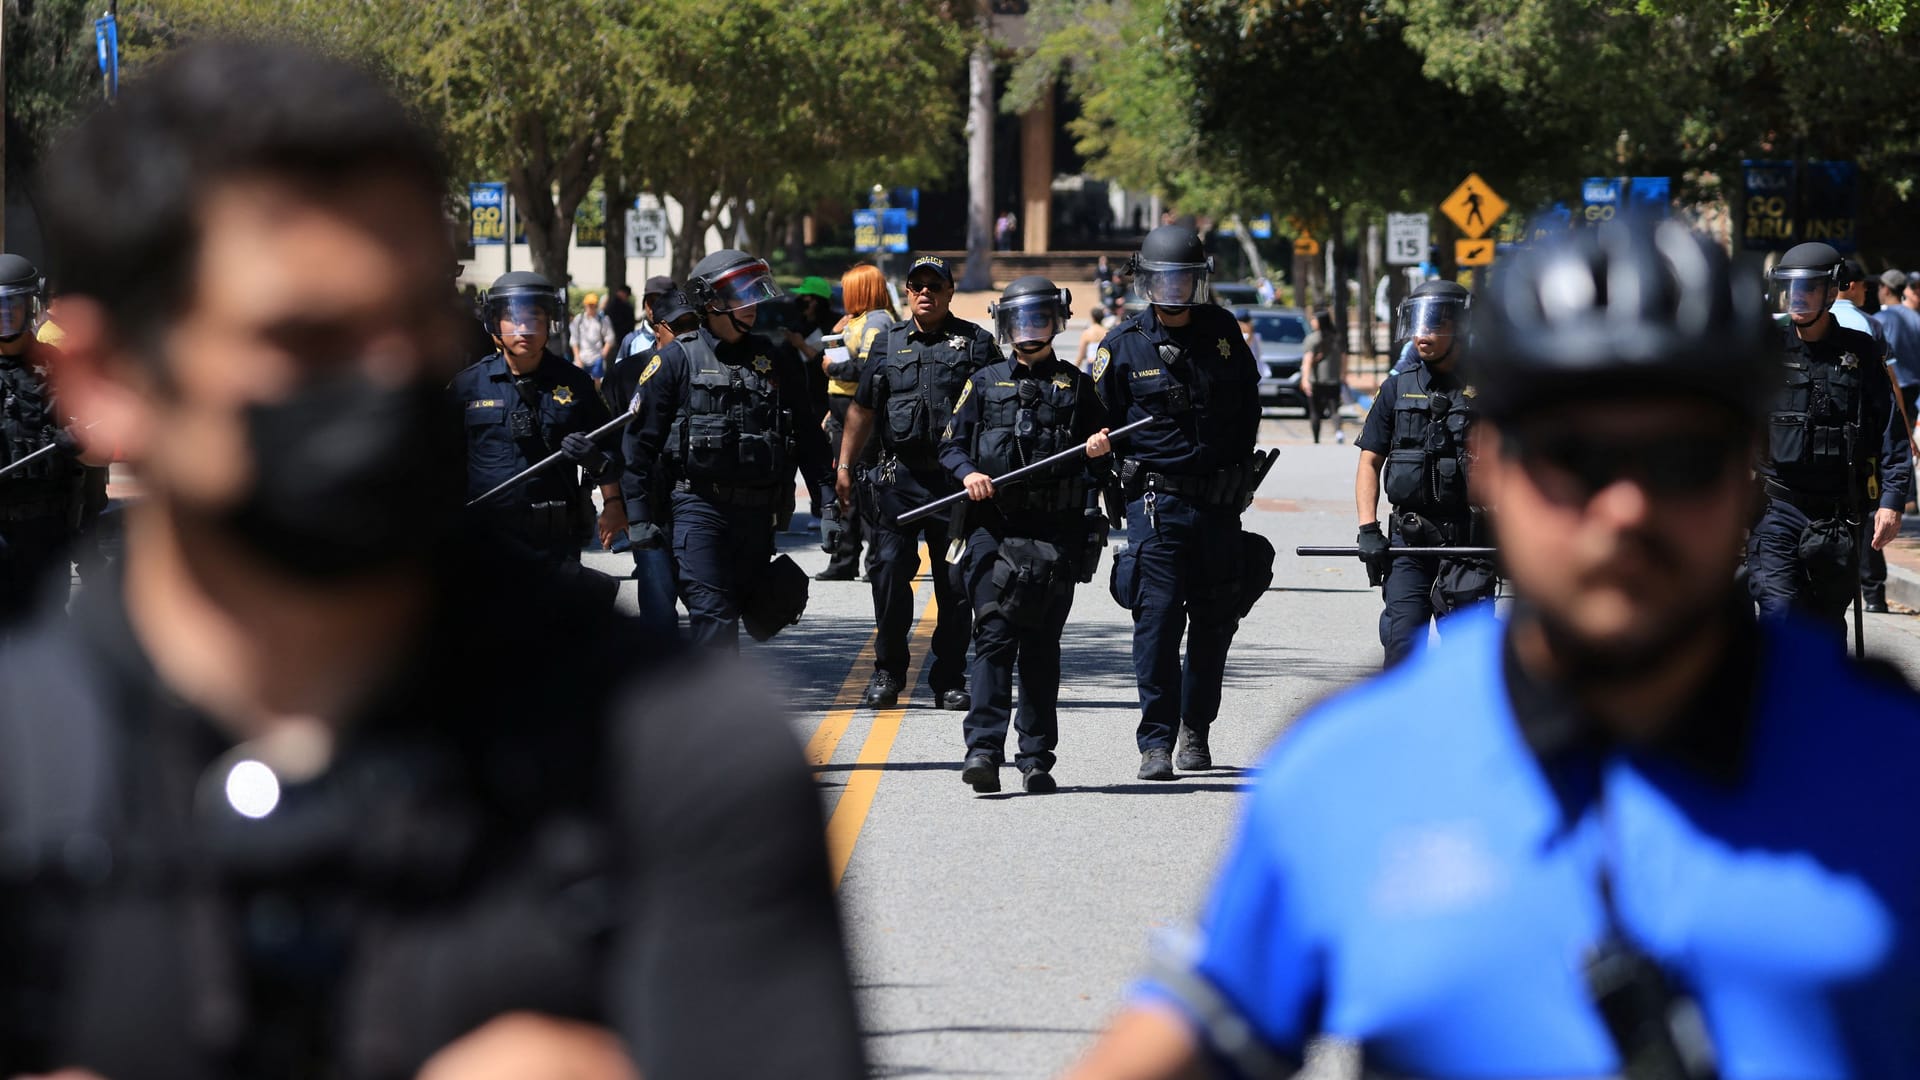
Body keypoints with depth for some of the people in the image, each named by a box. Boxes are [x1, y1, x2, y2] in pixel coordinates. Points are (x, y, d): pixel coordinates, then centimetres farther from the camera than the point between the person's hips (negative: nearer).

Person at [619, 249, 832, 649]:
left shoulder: (777, 359, 10)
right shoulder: (676, 360, -2)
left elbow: (807, 435, 15)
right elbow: (641, 439, -2)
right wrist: (639, 515, -6)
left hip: (758, 510, 5)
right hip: (699, 507, -4)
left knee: (747, 614, 10)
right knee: (712, 616, -12)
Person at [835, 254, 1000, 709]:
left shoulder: (976, 343, 7)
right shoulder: (887, 343, 13)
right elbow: (862, 409, 16)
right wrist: (845, 466, 11)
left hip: (956, 479, -1)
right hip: (899, 477, 1)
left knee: (955, 584, 2)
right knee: (890, 570, -7)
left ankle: (949, 680, 9)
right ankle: (888, 671, 7)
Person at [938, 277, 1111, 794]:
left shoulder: (1075, 385, 14)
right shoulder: (985, 383, 13)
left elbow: (1100, 445, 16)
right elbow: (951, 444, 11)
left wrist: (1100, 445, -7)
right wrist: (968, 473, -10)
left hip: (1056, 533, 1)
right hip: (994, 527, -1)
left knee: (1042, 644, 3)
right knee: (994, 635, -11)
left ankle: (1037, 757, 8)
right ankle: (983, 748, -17)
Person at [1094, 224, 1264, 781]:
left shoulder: (1223, 331, 5)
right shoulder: (1124, 344, -3)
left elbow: (1249, 405, 17)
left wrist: (1239, 474, 12)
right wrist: (1125, 497, -1)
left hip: (1219, 504, 3)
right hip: (1156, 500, -3)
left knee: (1215, 621, 10)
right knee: (1158, 619, -11)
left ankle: (1196, 728, 26)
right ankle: (1156, 741, -8)